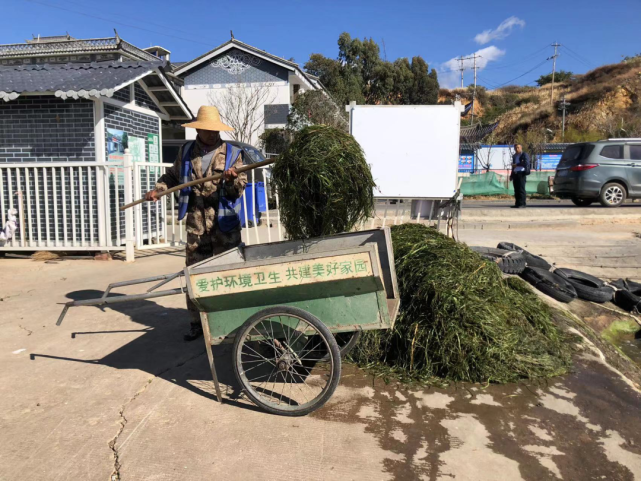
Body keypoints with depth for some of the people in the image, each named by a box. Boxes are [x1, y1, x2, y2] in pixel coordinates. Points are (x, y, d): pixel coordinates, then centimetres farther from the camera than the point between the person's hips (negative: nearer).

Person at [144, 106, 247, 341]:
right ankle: (197, 322, 17)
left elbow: (239, 188, -3)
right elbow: (172, 176, 22)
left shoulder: (232, 153, 1)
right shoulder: (186, 152, 10)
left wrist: (233, 179, -24)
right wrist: (157, 189, 6)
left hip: (225, 222, -2)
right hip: (195, 223, 3)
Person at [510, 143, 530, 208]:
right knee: (516, 190, 4)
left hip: (521, 173, -7)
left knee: (521, 189, -11)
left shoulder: (524, 155, -1)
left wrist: (516, 165, -12)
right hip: (515, 174, 7)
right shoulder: (514, 156, 22)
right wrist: (511, 175, 23)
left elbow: (526, 163, -15)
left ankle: (522, 204, -12)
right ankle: (517, 204, 7)